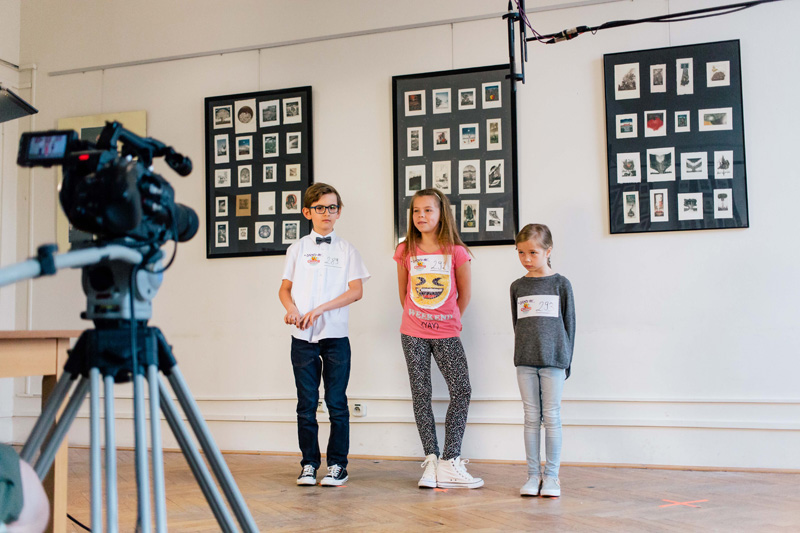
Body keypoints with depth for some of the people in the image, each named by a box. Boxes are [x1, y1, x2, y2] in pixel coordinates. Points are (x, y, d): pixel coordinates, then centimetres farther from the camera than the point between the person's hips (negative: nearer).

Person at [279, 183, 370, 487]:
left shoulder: (346, 249, 6)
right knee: (306, 403, 4)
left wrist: (320, 309, -12)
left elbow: (356, 291, -3)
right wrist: (292, 309, -9)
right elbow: (285, 289, 13)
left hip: (336, 336, -1)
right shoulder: (298, 249, 11)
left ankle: (337, 465, 9)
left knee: (337, 402, 0)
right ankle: (309, 464, 14)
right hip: (303, 336, 1)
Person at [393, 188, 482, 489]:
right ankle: (431, 460, 10)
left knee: (461, 391, -7)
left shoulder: (455, 251, -4)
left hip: (446, 333, -1)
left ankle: (449, 463, 0)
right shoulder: (406, 251, 1)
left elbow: (464, 293, 7)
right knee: (420, 394, 3)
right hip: (413, 334, 1)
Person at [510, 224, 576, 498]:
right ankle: (533, 474, 12)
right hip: (525, 362, 2)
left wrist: (566, 359, -1)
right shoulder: (518, 287, 9)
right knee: (531, 418, 5)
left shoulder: (560, 284, 2)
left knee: (551, 418, 0)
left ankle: (551, 475, 9)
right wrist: (524, 353, 7)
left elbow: (569, 322, 3)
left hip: (553, 361, -2)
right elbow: (517, 324, 13)